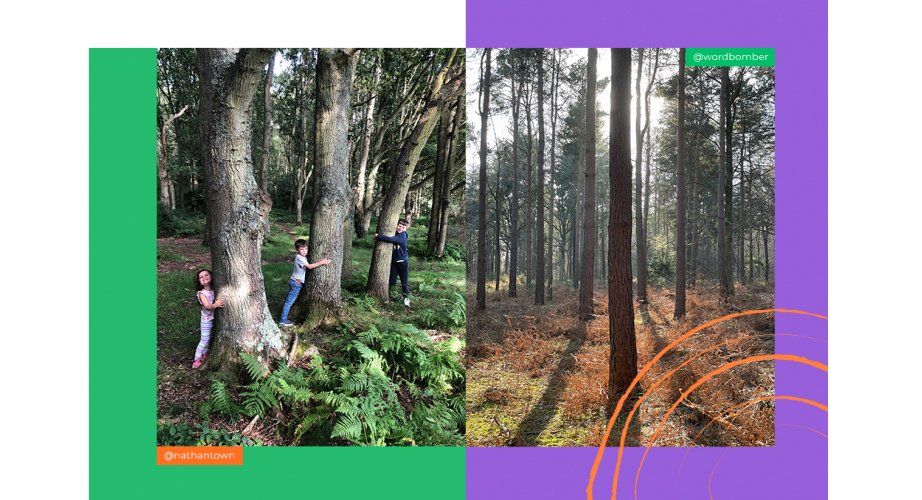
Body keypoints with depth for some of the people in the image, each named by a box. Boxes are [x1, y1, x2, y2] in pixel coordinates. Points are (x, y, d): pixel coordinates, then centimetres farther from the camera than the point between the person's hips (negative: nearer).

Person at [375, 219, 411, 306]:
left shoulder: (402, 236, -21)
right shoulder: (394, 234, 3)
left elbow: (390, 239, -33)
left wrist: (378, 236, -27)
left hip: (403, 262, -5)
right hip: (393, 261, 5)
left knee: (405, 282, 2)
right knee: (392, 281, 8)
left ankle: (406, 298, 14)